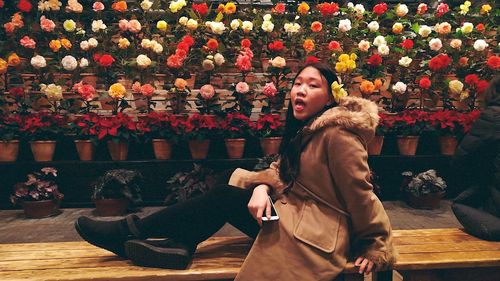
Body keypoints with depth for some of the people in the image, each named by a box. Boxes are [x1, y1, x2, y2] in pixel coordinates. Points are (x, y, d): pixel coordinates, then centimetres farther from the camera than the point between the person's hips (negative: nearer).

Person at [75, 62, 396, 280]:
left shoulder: (338, 134, -20)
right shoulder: (303, 128, 7)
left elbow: (360, 194, -17)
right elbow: (282, 170, 9)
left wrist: (375, 246, -9)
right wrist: (262, 187, -13)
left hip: (317, 234, -8)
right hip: (294, 213, 8)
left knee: (225, 198, -13)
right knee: (225, 193, -2)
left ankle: (129, 232, -6)